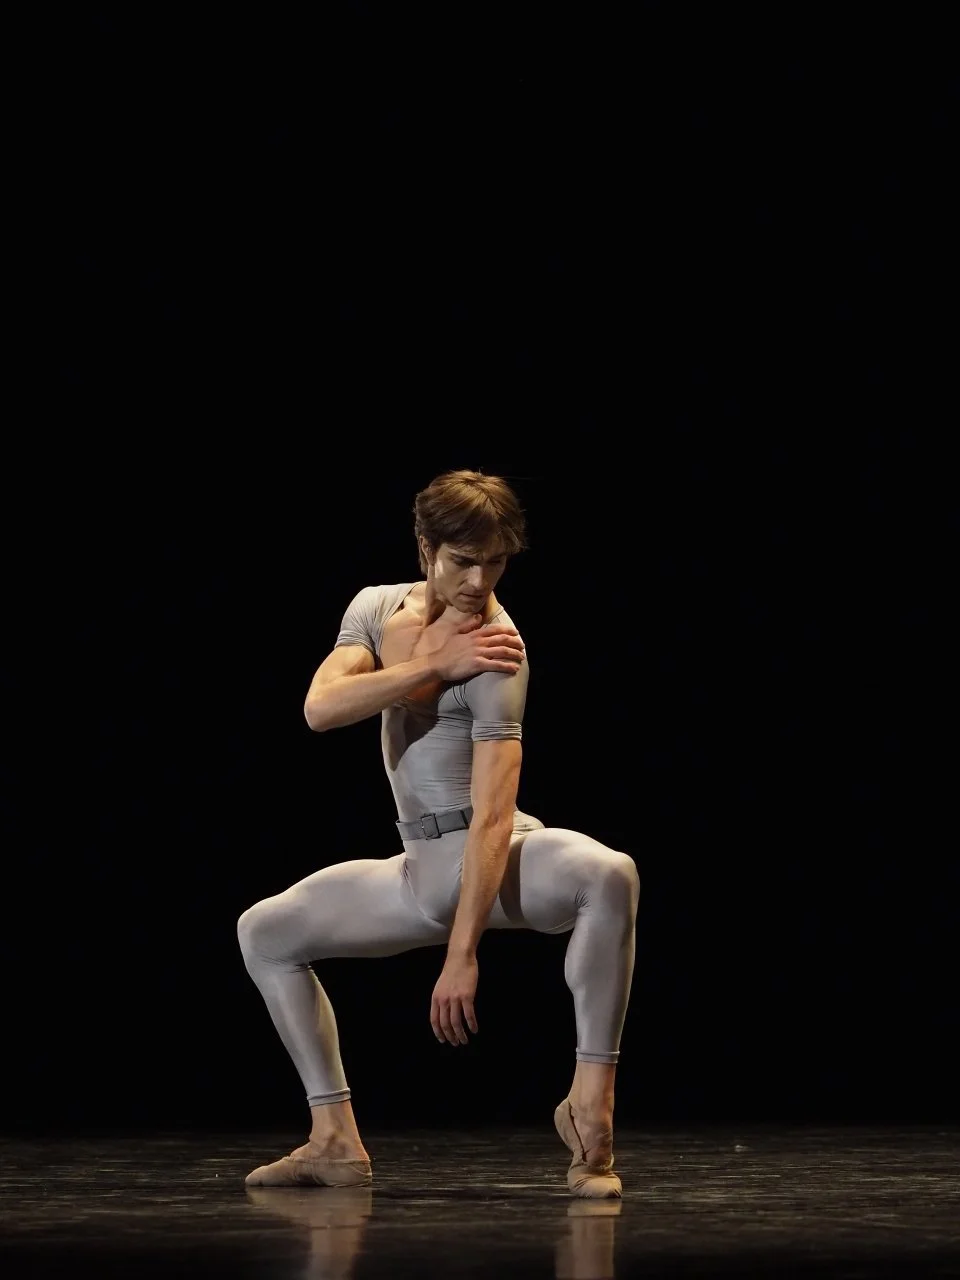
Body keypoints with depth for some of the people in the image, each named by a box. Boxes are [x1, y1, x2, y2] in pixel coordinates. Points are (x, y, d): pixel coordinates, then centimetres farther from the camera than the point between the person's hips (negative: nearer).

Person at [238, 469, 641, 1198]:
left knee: (610, 876, -39)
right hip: (421, 871, 7)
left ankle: (591, 1107, -31)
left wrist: (462, 955, -33)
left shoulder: (496, 652, -20)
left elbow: (492, 817, -27)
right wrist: (435, 664, -24)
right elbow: (321, 708, -16)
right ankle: (337, 1141, 12)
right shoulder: (377, 609, 2)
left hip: (498, 863, -7)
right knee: (264, 932, 12)